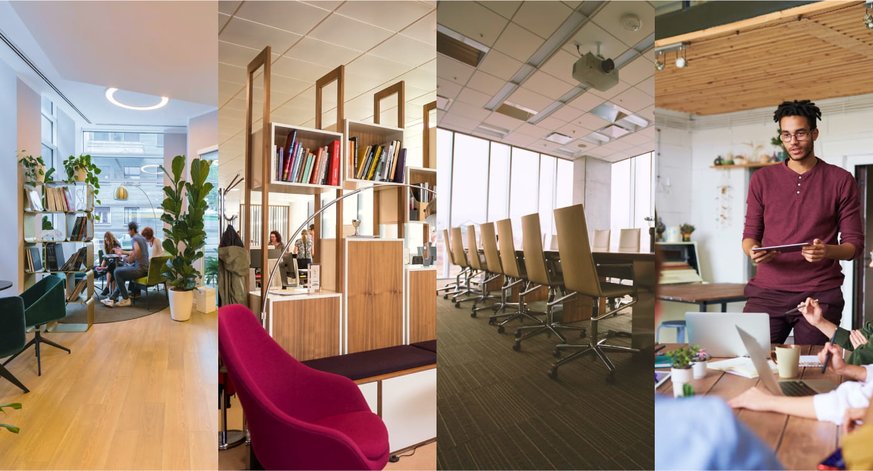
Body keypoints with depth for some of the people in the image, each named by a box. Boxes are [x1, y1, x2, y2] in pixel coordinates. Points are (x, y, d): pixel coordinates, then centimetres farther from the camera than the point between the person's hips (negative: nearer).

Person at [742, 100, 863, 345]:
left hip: (820, 295, 0)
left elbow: (854, 243, 4)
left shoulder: (841, 180, 4)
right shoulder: (762, 179, 7)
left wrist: (828, 251, -18)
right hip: (766, 292, 1)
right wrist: (752, 251, -14)